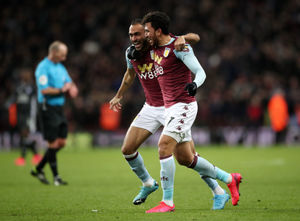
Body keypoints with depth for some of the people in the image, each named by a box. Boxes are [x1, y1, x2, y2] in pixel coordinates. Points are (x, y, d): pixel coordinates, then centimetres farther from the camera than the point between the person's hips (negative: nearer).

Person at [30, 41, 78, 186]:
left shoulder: (61, 68, 16)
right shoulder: (43, 68, -11)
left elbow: (70, 84, 20)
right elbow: (44, 90, -20)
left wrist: (71, 88, -2)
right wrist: (61, 90, -16)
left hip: (59, 108, 9)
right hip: (48, 108, -9)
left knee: (61, 142, 7)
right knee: (53, 143, -6)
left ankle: (39, 169, 19)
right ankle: (55, 177, 1)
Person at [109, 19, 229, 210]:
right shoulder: (131, 53, 0)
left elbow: (195, 38, -18)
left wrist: (183, 38, -40)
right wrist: (119, 96, 32)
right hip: (151, 108, 6)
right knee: (127, 150, 0)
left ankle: (218, 192, 3)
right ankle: (148, 184, 25)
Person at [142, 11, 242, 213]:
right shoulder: (155, 49, 12)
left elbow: (200, 72, -16)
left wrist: (194, 85, -37)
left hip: (184, 105, -9)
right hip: (170, 107, 9)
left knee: (164, 146, -19)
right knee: (186, 158, 10)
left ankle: (168, 202, -16)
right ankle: (229, 179, 25)